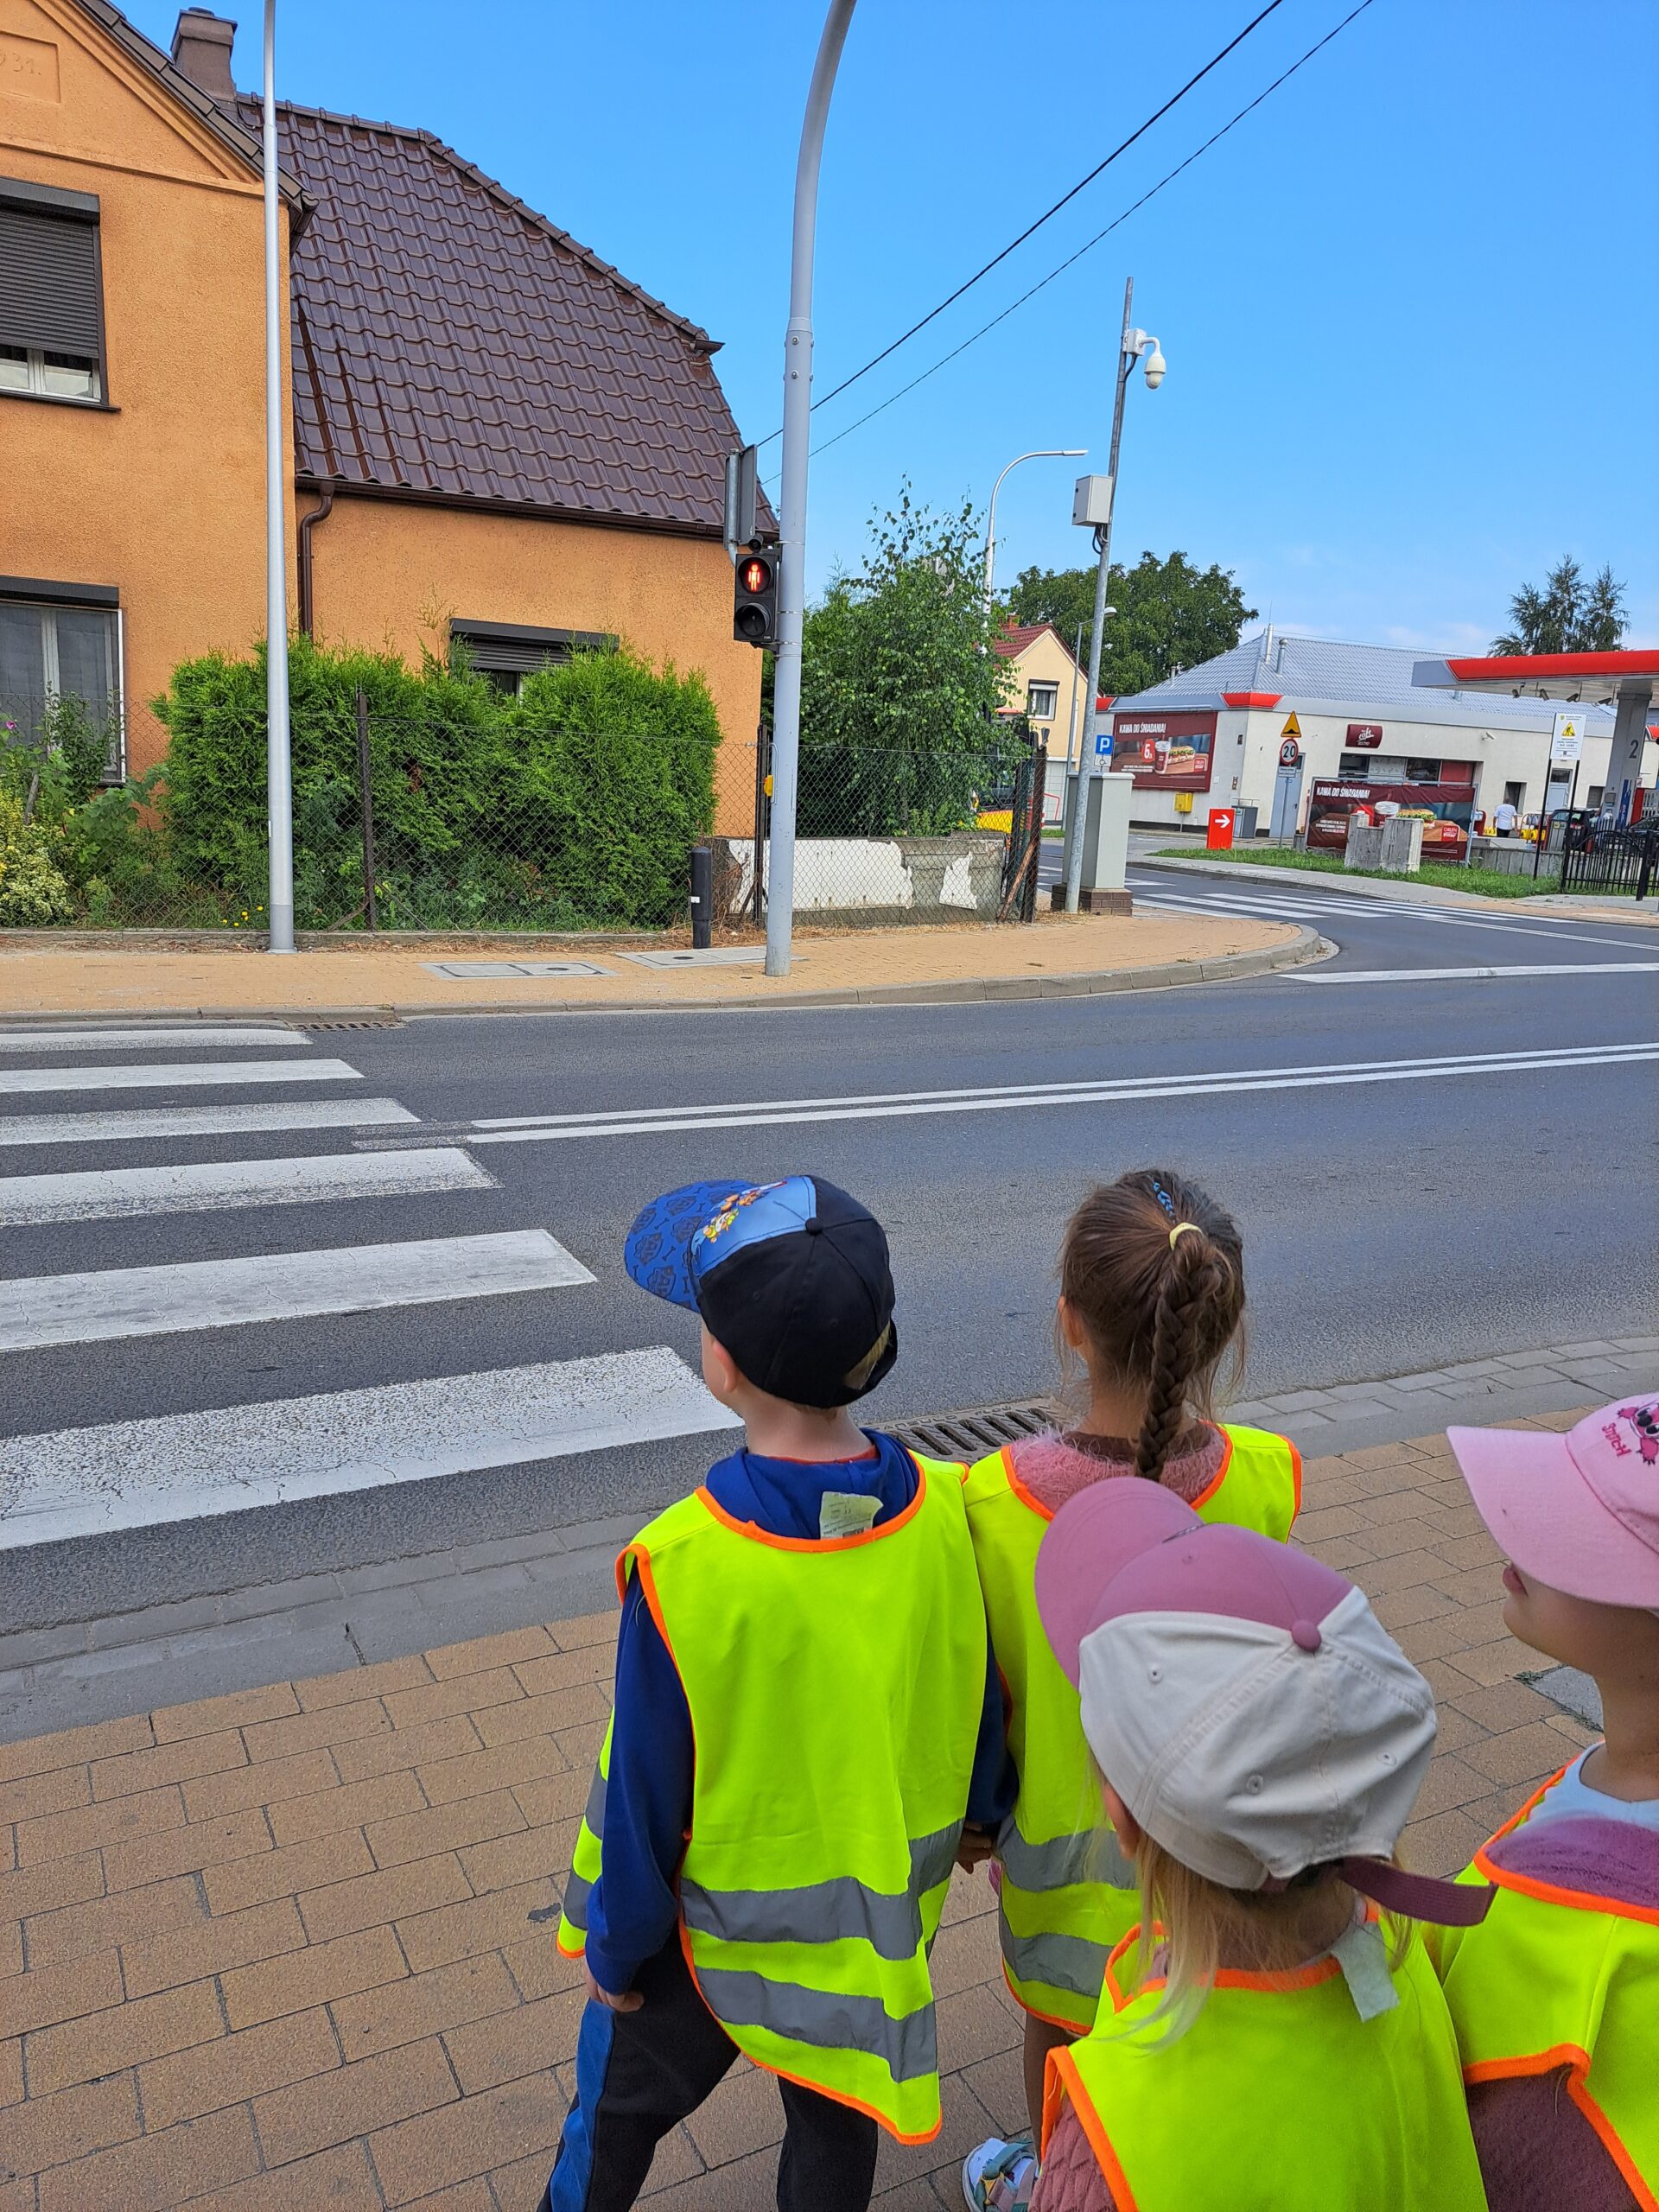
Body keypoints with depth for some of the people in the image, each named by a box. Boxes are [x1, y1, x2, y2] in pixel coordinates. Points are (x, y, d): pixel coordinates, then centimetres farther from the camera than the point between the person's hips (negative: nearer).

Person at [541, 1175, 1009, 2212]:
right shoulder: (945, 1514, -22)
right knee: (836, 2124, 30)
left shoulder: (683, 1568, -33)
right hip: (889, 1909, 3)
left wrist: (614, 1949, -2)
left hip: (724, 1927, -3)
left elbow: (646, 1792, -20)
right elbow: (981, 1707, -5)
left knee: (622, 2099, 28)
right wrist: (973, 1819, 15)